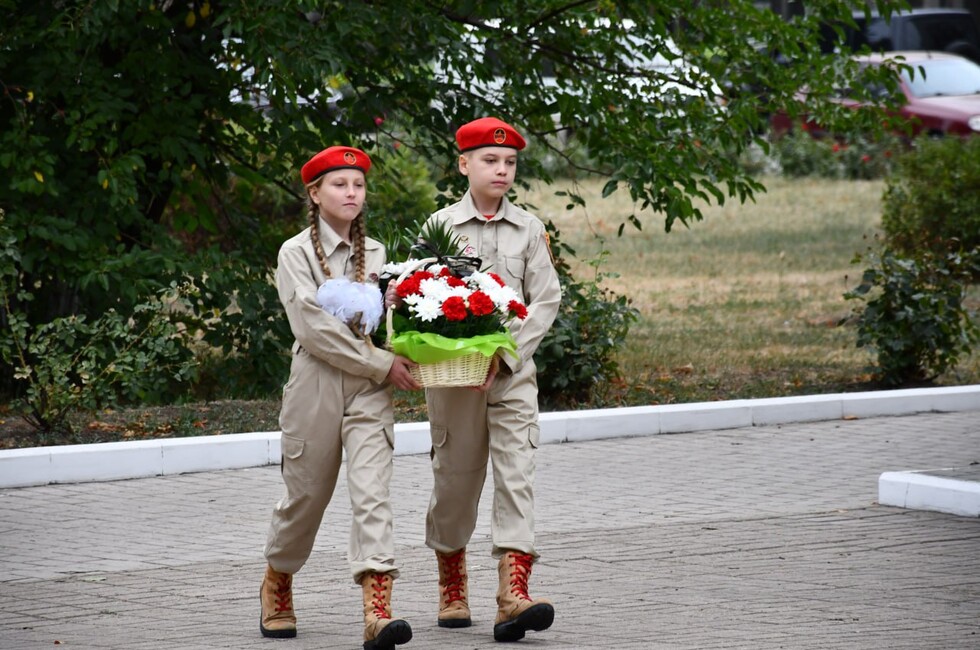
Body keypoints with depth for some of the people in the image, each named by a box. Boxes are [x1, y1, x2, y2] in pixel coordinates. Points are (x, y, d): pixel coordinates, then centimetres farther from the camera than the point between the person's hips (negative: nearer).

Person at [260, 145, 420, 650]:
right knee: (306, 494, 9)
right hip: (316, 383, -2)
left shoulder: (375, 254, 11)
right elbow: (313, 328, -12)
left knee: (371, 493, -13)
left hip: (369, 390, 2)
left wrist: (398, 363, -6)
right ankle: (277, 586, 36)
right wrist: (381, 364, -13)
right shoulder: (296, 253, -2)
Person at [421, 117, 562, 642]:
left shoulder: (529, 229, 6)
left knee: (517, 475, -12)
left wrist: (504, 355, -9)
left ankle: (513, 595, -20)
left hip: (513, 372, 0)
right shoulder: (440, 225, 4)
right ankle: (452, 588, 25)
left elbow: (546, 300, 2)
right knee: (455, 477, 6)